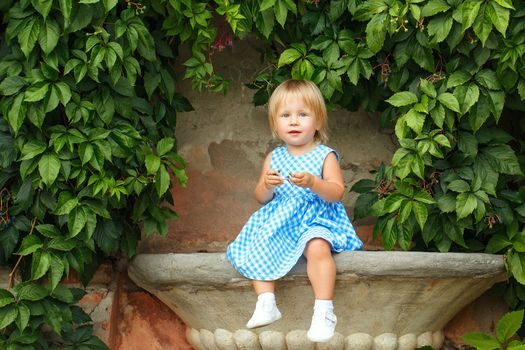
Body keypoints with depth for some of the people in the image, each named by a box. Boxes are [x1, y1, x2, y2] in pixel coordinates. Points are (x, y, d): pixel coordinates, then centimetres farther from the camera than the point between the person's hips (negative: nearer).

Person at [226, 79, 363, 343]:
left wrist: (312, 183, -30)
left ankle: (324, 310, -32)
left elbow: (336, 193, -12)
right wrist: (267, 185, -14)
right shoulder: (274, 157, 11)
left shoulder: (325, 156, -1)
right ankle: (266, 304, -14)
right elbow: (261, 198, 10)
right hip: (278, 222, 5)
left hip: (315, 220, -5)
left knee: (317, 247, -34)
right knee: (256, 249, -18)